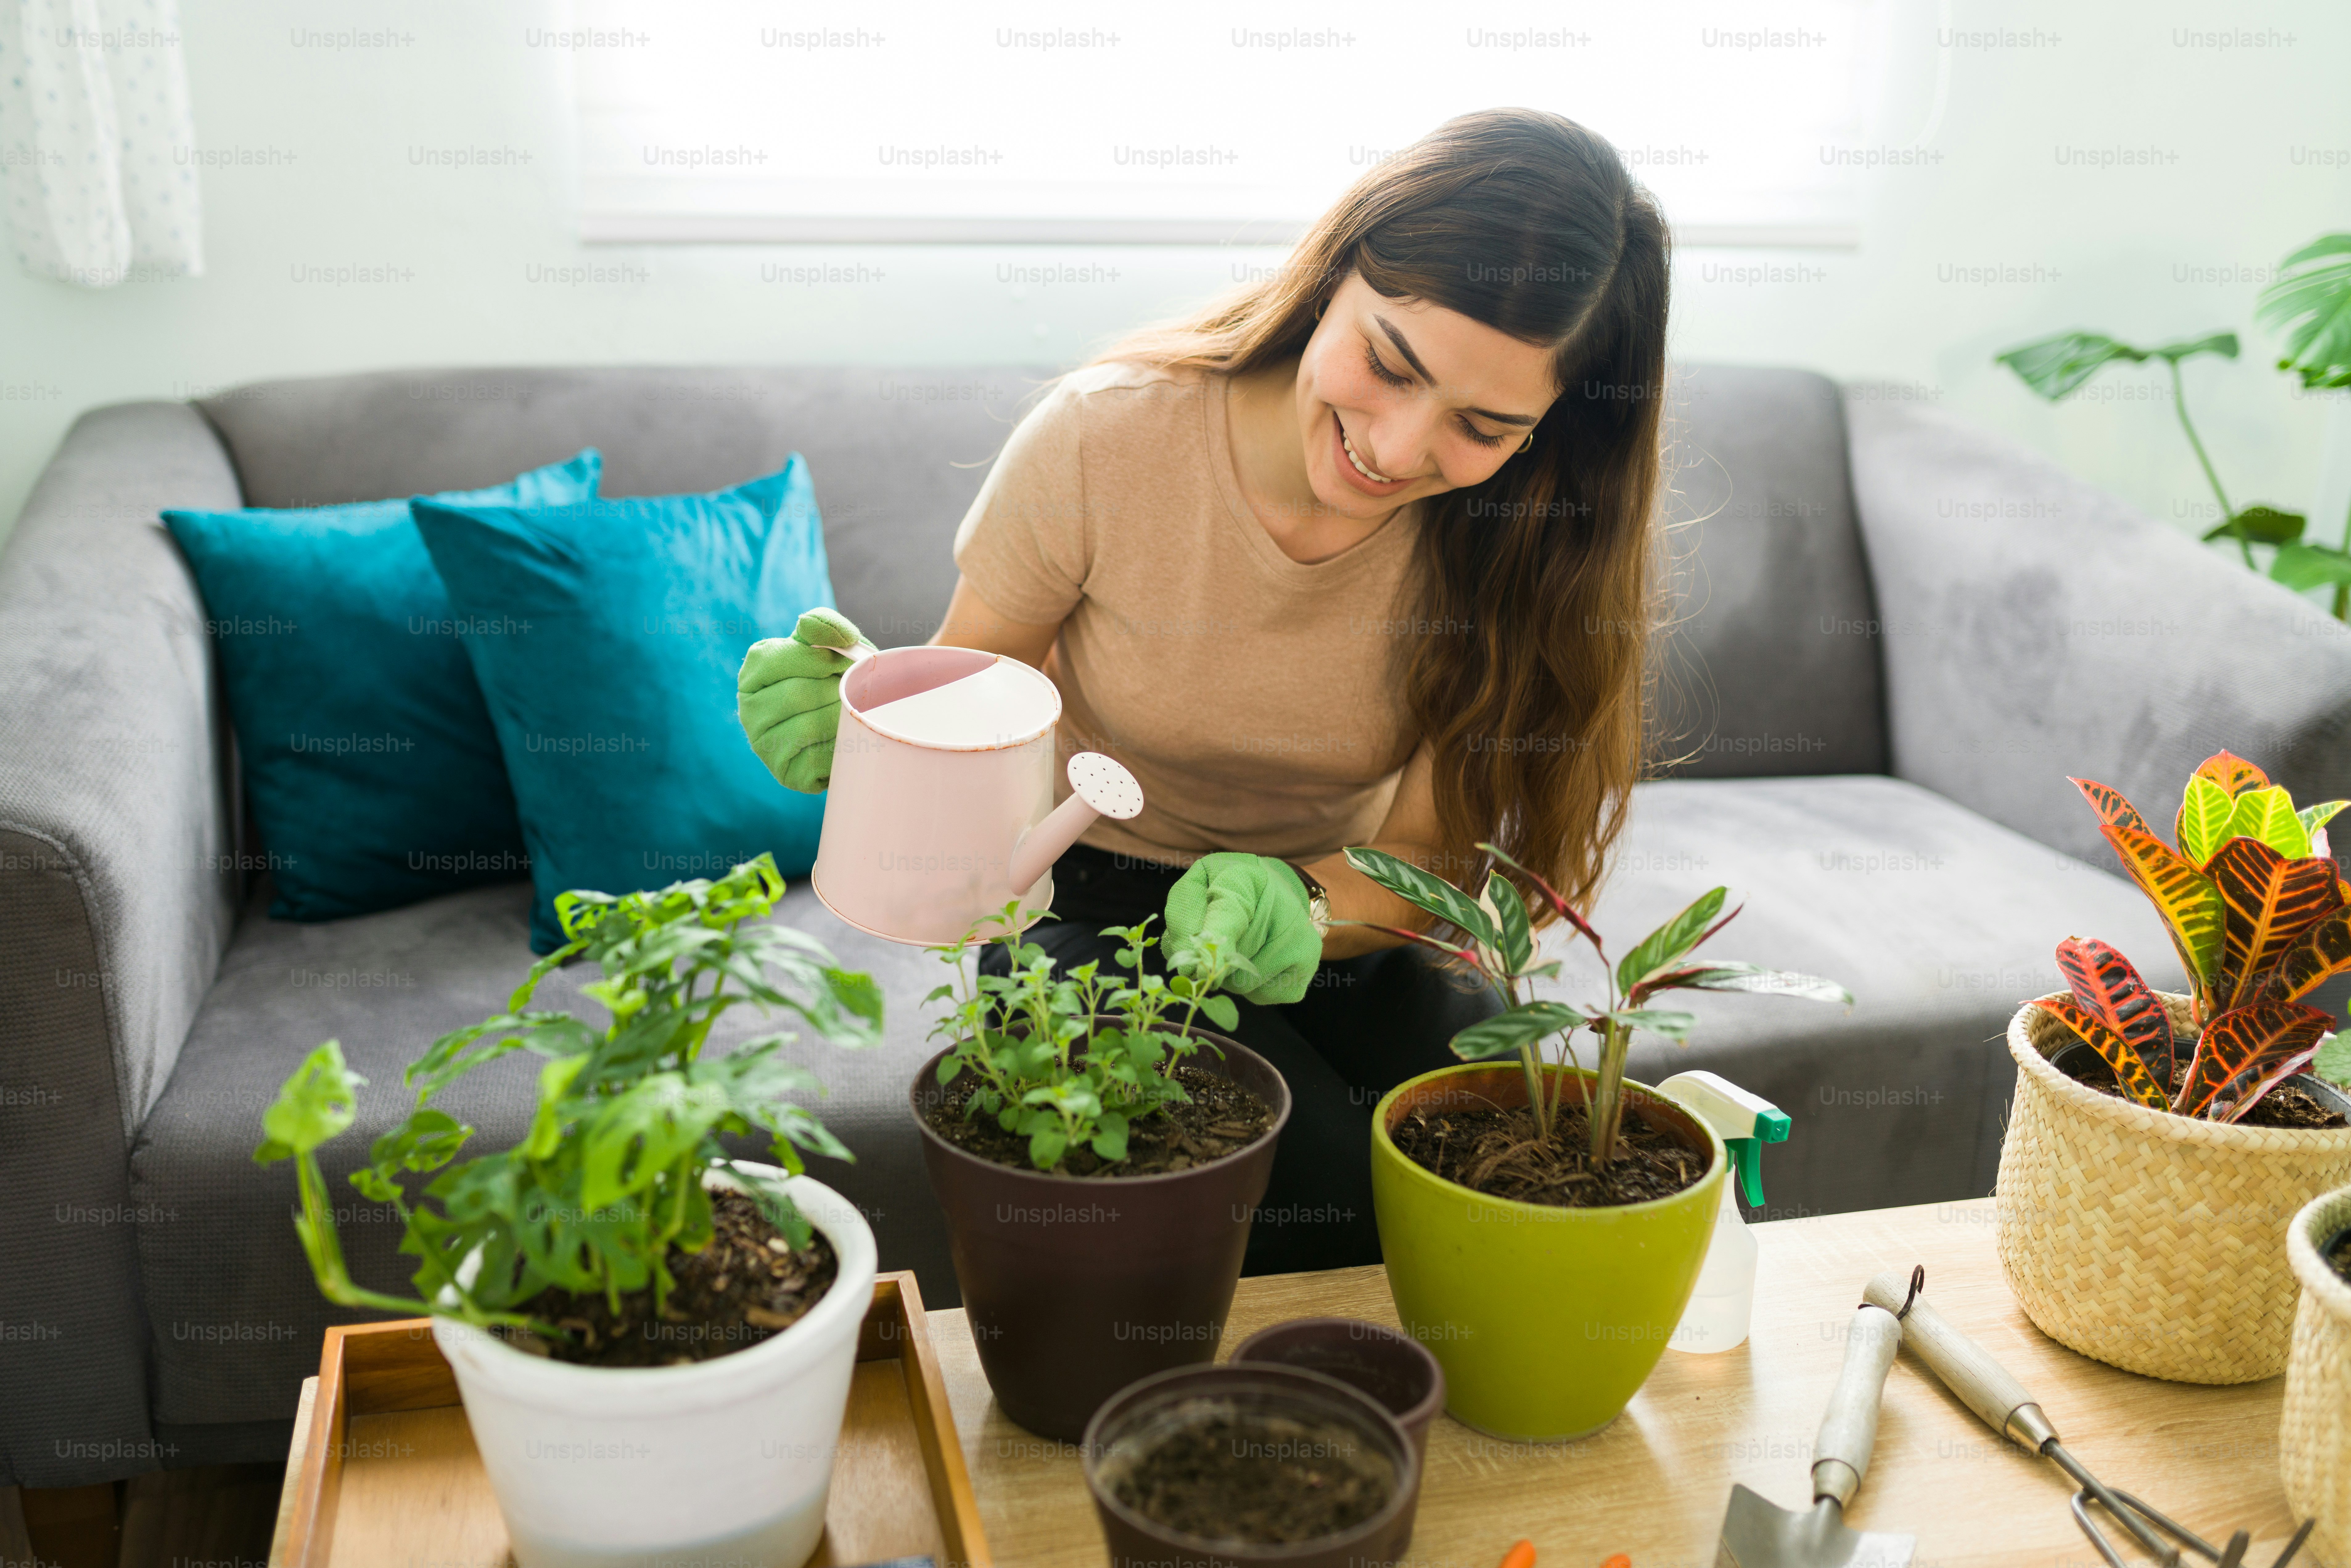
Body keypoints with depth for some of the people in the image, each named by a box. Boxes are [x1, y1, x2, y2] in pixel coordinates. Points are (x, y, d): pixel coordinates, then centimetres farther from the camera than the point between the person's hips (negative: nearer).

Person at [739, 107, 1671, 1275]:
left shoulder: (1511, 532, -14)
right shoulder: (1106, 439, -20)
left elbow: (1434, 859, -11)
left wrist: (1299, 904, -34)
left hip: (1339, 922, 3)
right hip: (1093, 907, -2)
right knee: (1330, 1196, -27)